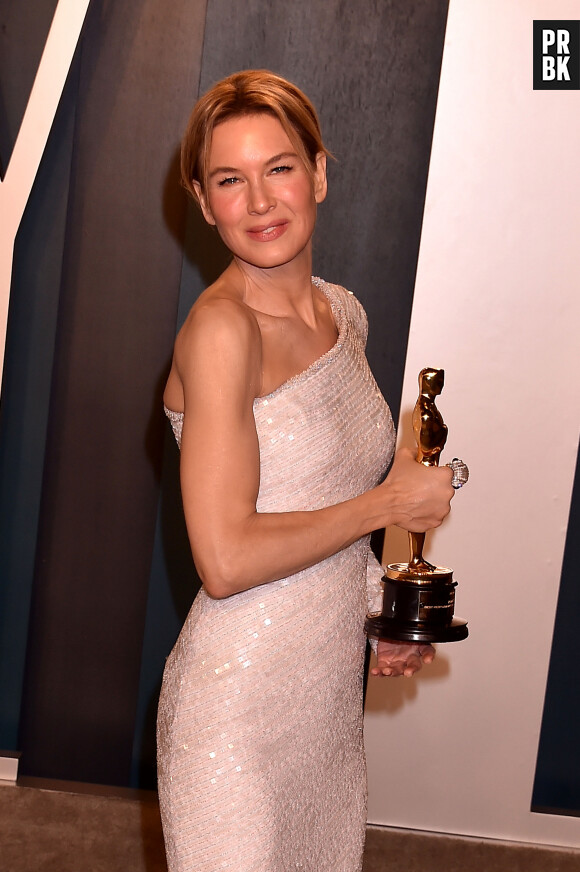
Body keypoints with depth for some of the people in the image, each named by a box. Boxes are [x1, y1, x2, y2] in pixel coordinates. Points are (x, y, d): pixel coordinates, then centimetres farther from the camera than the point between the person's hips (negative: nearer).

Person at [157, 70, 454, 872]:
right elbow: (226, 560, -24)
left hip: (335, 682, 7)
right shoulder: (221, 329, -18)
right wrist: (387, 503, -14)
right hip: (242, 697, -7)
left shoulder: (344, 314, 6)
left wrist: (381, 604, 5)